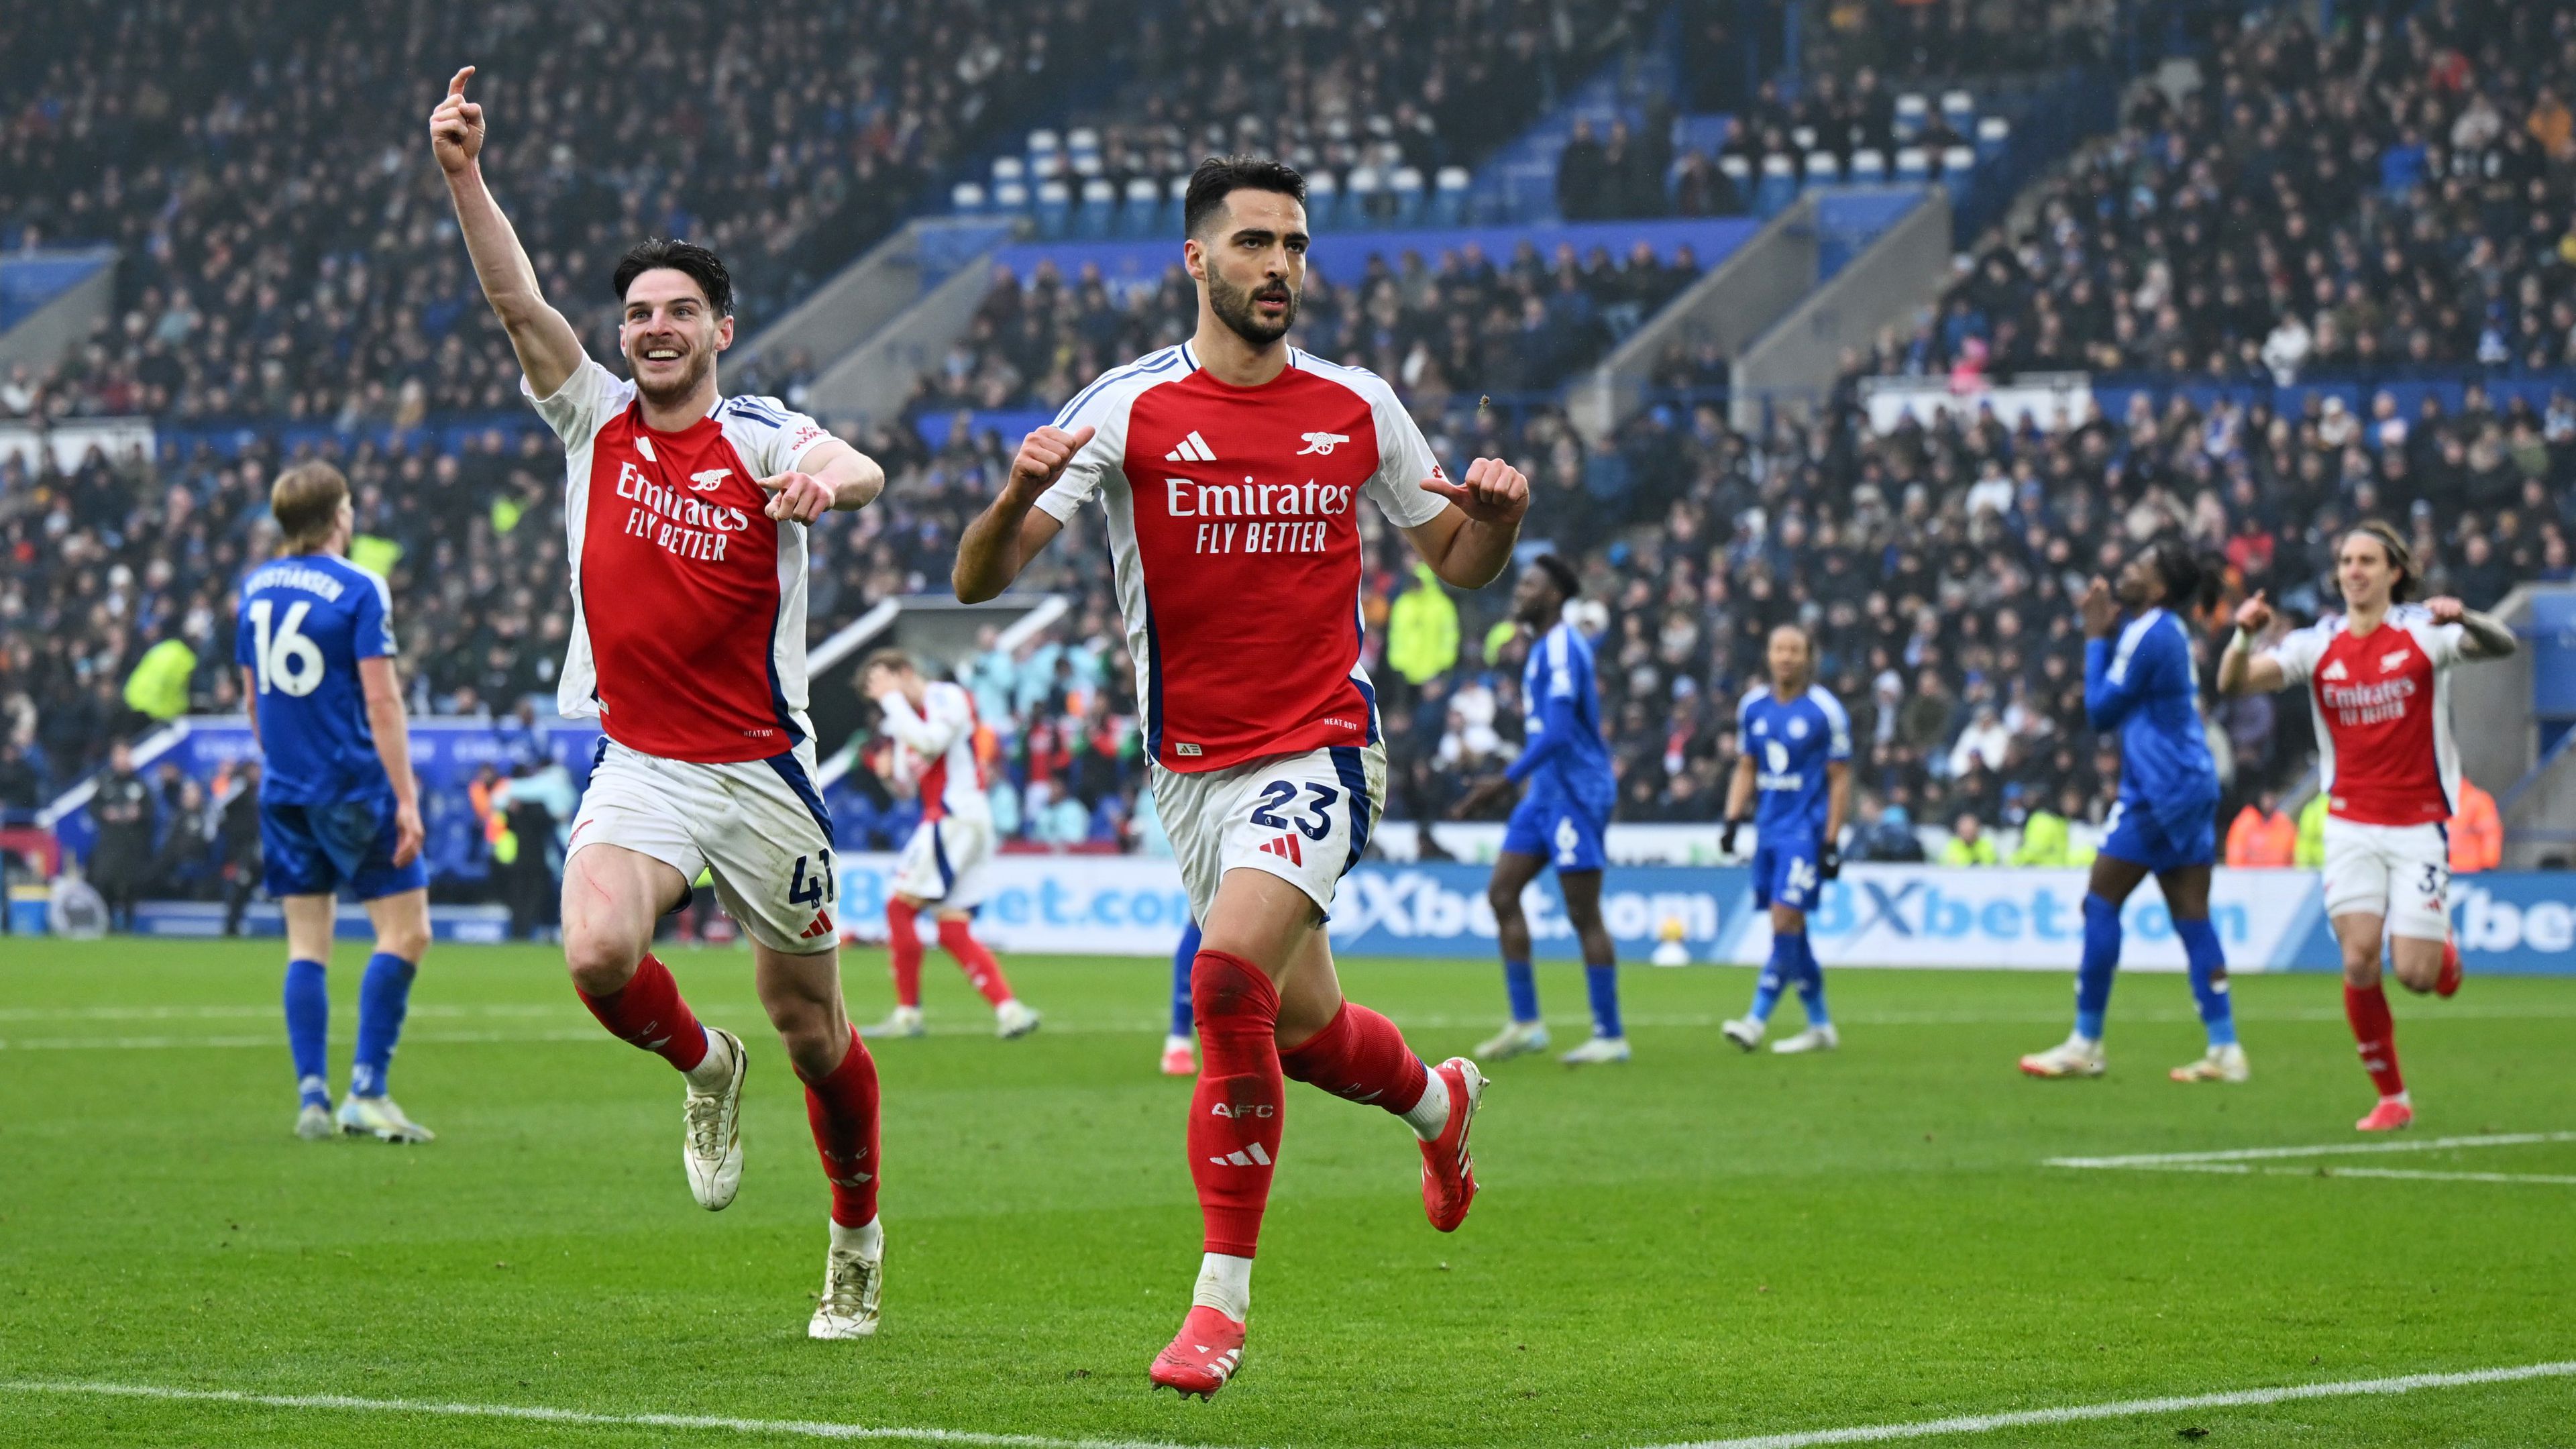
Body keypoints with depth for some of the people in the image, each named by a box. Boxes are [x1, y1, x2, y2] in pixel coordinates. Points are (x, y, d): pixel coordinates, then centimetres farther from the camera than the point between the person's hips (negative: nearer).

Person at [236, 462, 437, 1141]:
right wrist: (406, 799, -14)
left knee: (307, 944, 8)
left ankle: (311, 1098, 2)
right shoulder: (359, 589, -10)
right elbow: (380, 699, -14)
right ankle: (365, 1092, -8)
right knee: (405, 932, -1)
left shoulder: (255, 588, 9)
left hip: (284, 792, 7)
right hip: (353, 790, -6)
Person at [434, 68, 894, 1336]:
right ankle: (702, 1067, 8)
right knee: (597, 954, -26)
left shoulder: (763, 440, -5)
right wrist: (462, 175, -23)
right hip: (638, 765, 1)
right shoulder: (593, 418, 3)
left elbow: (859, 474, -26)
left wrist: (830, 479, -51)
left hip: (763, 768, -1)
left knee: (810, 1026, 6)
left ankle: (858, 1233, 30)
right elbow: (514, 298, -9)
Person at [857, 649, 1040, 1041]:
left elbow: (929, 742, -24)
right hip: (944, 820, 10)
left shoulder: (946, 698, -6)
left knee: (901, 906, -9)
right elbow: (905, 782, 23)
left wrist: (893, 699, -16)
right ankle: (1009, 1009, -4)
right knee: (953, 931, 4)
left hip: (956, 815, -10)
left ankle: (907, 1014, -6)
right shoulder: (913, 714, 22)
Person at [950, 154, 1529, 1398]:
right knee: (1299, 1029, 12)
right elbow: (979, 580, -10)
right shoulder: (1127, 409, -5)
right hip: (1191, 768, 2)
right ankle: (1437, 1099, 49)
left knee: (1230, 974, -24)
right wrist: (1018, 495, -31)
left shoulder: (1358, 409, 2)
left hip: (1321, 748, -2)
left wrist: (1495, 518, -9)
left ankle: (1222, 1294, -15)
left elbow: (1457, 562, 15)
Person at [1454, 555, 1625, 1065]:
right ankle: (1525, 1023, 7)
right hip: (1546, 793, 10)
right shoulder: (1546, 647, 15)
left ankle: (1611, 1036, -1)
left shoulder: (1562, 648, -16)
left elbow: (1558, 733, -25)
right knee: (1502, 893, 5)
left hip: (1575, 790, -10)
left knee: (1584, 915, -6)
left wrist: (1504, 782, -30)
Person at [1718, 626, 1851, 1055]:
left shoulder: (1824, 710, -6)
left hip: (1806, 830, -6)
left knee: (1785, 921, -14)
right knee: (1789, 930, 6)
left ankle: (1757, 1019, -15)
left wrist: (1831, 842, -9)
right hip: (1769, 830, 6)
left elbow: (1840, 780, -4)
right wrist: (1733, 819, 4)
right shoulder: (1753, 706, 9)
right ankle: (1820, 1026, 15)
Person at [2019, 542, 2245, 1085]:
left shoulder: (2150, 636, -15)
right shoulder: (2171, 631, 15)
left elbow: (2100, 711, -10)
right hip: (2193, 784, 10)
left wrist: (2096, 639, -3)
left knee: (2101, 902, -3)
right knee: (2191, 914, 6)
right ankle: (2225, 1049, 0)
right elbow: (2117, 701, 20)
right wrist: (2106, 632, 10)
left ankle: (2086, 1044, 0)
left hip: (2158, 790, -10)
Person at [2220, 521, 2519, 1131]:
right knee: (2359, 962, -10)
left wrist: (2462, 618, -41)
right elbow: (2234, 683, -7)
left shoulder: (2422, 632, -5)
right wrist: (2244, 635, -28)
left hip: (2418, 824, -2)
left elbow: (2502, 646, -20)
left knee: (2414, 975, -8)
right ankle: (2392, 1098, 4)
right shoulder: (2318, 646, 2)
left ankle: (2442, 948, 30)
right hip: (2351, 824, 2)